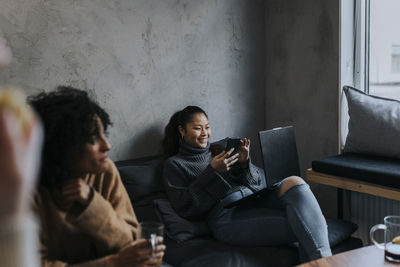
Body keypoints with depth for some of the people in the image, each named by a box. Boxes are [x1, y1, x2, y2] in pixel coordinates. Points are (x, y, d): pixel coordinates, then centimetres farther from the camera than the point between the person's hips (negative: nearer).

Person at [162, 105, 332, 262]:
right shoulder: (174, 164, 13)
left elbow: (259, 182, 21)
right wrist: (212, 172, -9)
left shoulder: (220, 150, 26)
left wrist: (244, 163, -1)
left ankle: (323, 259, -36)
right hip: (226, 213, -5)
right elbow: (184, 207, -3)